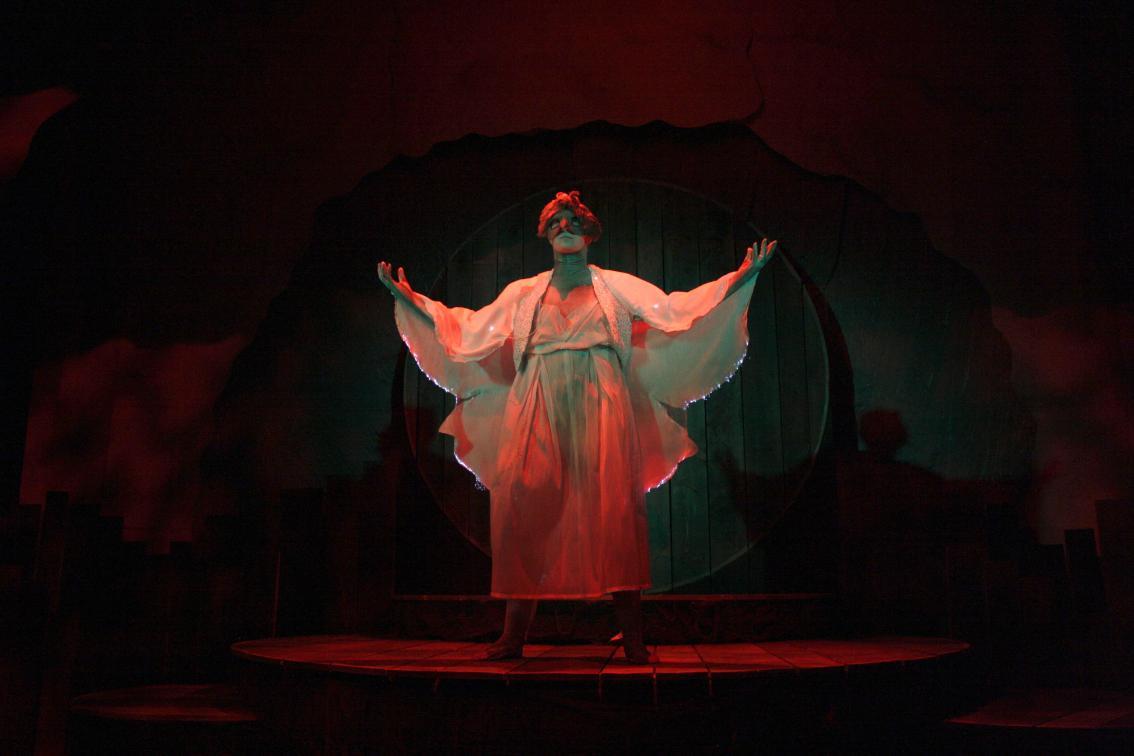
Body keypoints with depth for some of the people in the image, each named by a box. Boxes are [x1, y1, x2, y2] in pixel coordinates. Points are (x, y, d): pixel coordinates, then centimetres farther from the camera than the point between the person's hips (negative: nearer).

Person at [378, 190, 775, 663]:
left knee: (614, 509, -13)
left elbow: (675, 309, 8)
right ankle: (513, 636, -1)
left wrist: (742, 277, -1)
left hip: (600, 408, -1)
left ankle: (632, 637, -8)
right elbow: (470, 327, 19)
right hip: (540, 410, 2)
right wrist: (406, 296, 16)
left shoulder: (617, 286, 16)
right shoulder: (523, 293, 21)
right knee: (523, 505, -10)